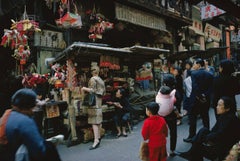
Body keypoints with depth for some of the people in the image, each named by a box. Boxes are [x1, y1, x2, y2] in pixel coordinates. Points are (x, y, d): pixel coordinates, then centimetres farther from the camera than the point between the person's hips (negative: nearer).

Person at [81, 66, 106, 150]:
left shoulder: (92, 79, -9)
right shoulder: (101, 80, 14)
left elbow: (92, 90, -17)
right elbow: (104, 90, 13)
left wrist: (84, 89, -8)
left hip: (94, 101, -8)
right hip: (99, 100, 9)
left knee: (94, 121, -11)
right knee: (99, 119, 16)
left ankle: (96, 140, -15)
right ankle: (98, 136, 28)